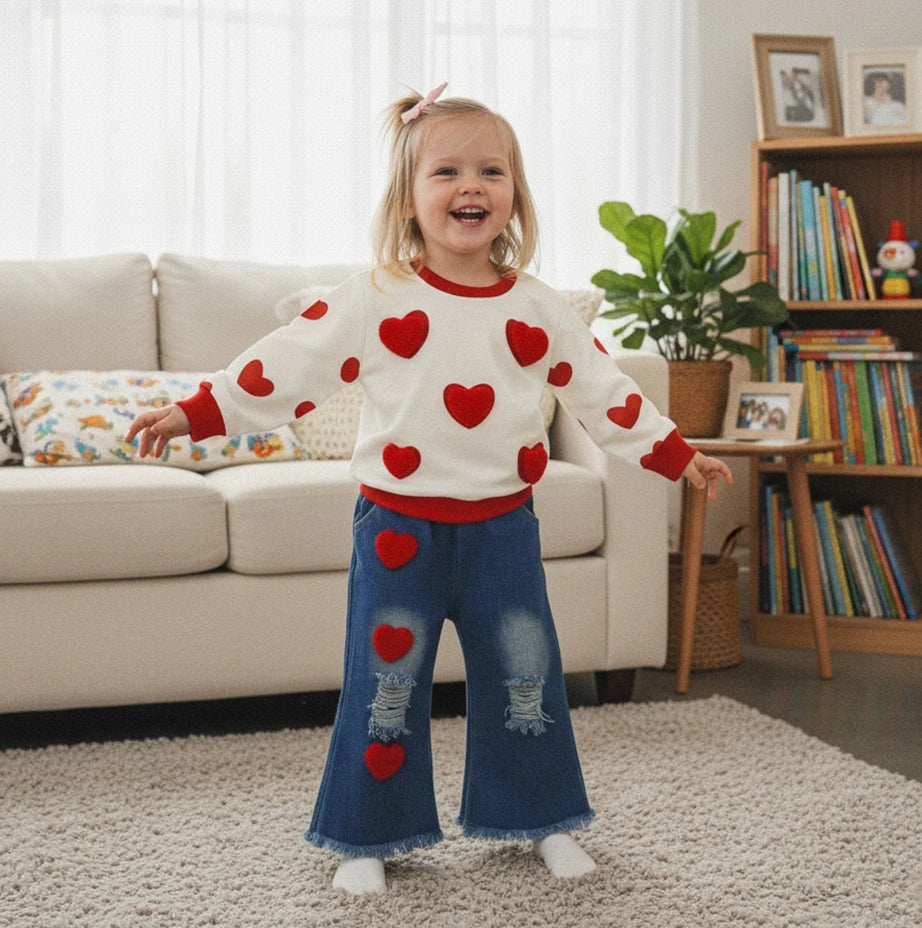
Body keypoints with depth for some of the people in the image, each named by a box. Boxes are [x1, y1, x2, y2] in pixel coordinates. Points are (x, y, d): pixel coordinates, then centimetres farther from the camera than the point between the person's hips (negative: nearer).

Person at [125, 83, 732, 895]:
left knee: (528, 677, 10)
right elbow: (287, 365, -3)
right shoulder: (376, 301, -6)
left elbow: (604, 392, 10)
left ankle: (544, 821, 28)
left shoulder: (538, 310, 2)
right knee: (385, 685, 4)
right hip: (399, 526, -2)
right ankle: (367, 836, 19)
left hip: (503, 525, 3)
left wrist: (676, 454, 9)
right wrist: (195, 413, -6)